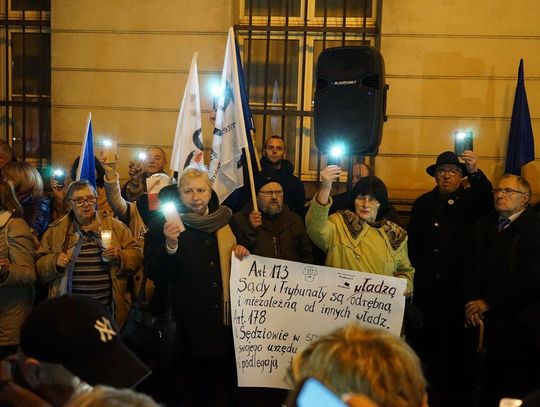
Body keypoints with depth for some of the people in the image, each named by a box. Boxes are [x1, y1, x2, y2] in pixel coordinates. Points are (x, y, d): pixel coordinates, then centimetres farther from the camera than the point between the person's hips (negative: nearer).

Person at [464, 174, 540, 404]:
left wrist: (488, 302, -11)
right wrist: (472, 302, -3)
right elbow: (473, 269, 14)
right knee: (494, 390, 9)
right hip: (493, 323, 5)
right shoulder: (485, 226, 15)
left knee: (520, 395, 1)